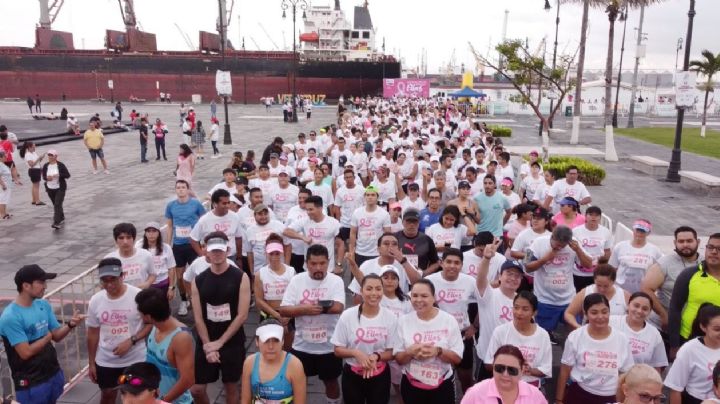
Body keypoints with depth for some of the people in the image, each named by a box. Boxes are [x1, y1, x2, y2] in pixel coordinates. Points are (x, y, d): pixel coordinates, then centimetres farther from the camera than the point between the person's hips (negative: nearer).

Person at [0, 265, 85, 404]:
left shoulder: (43, 305, 0)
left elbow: (56, 336, 5)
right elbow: (26, 352, -23)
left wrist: (70, 324, -15)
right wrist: (47, 337, -8)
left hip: (53, 373, 7)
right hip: (30, 382, -7)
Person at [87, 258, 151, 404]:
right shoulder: (95, 300, -8)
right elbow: (93, 333, 2)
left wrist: (131, 341, -24)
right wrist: (91, 363, 7)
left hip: (136, 359, -3)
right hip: (105, 361, 3)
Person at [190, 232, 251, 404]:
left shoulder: (240, 278, -9)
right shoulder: (198, 280, -1)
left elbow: (242, 315, -12)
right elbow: (198, 318, -2)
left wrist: (219, 342, -15)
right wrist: (208, 345, -11)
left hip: (232, 342, -2)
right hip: (206, 343, 2)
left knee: (231, 386, 10)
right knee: (196, 389, 5)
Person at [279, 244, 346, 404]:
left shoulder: (336, 281, -9)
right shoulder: (296, 280, -5)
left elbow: (338, 307, -24)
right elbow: (283, 310, -10)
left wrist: (311, 308, -23)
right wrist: (306, 309, -25)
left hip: (329, 346, -1)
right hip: (302, 345, 1)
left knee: (330, 380, 18)